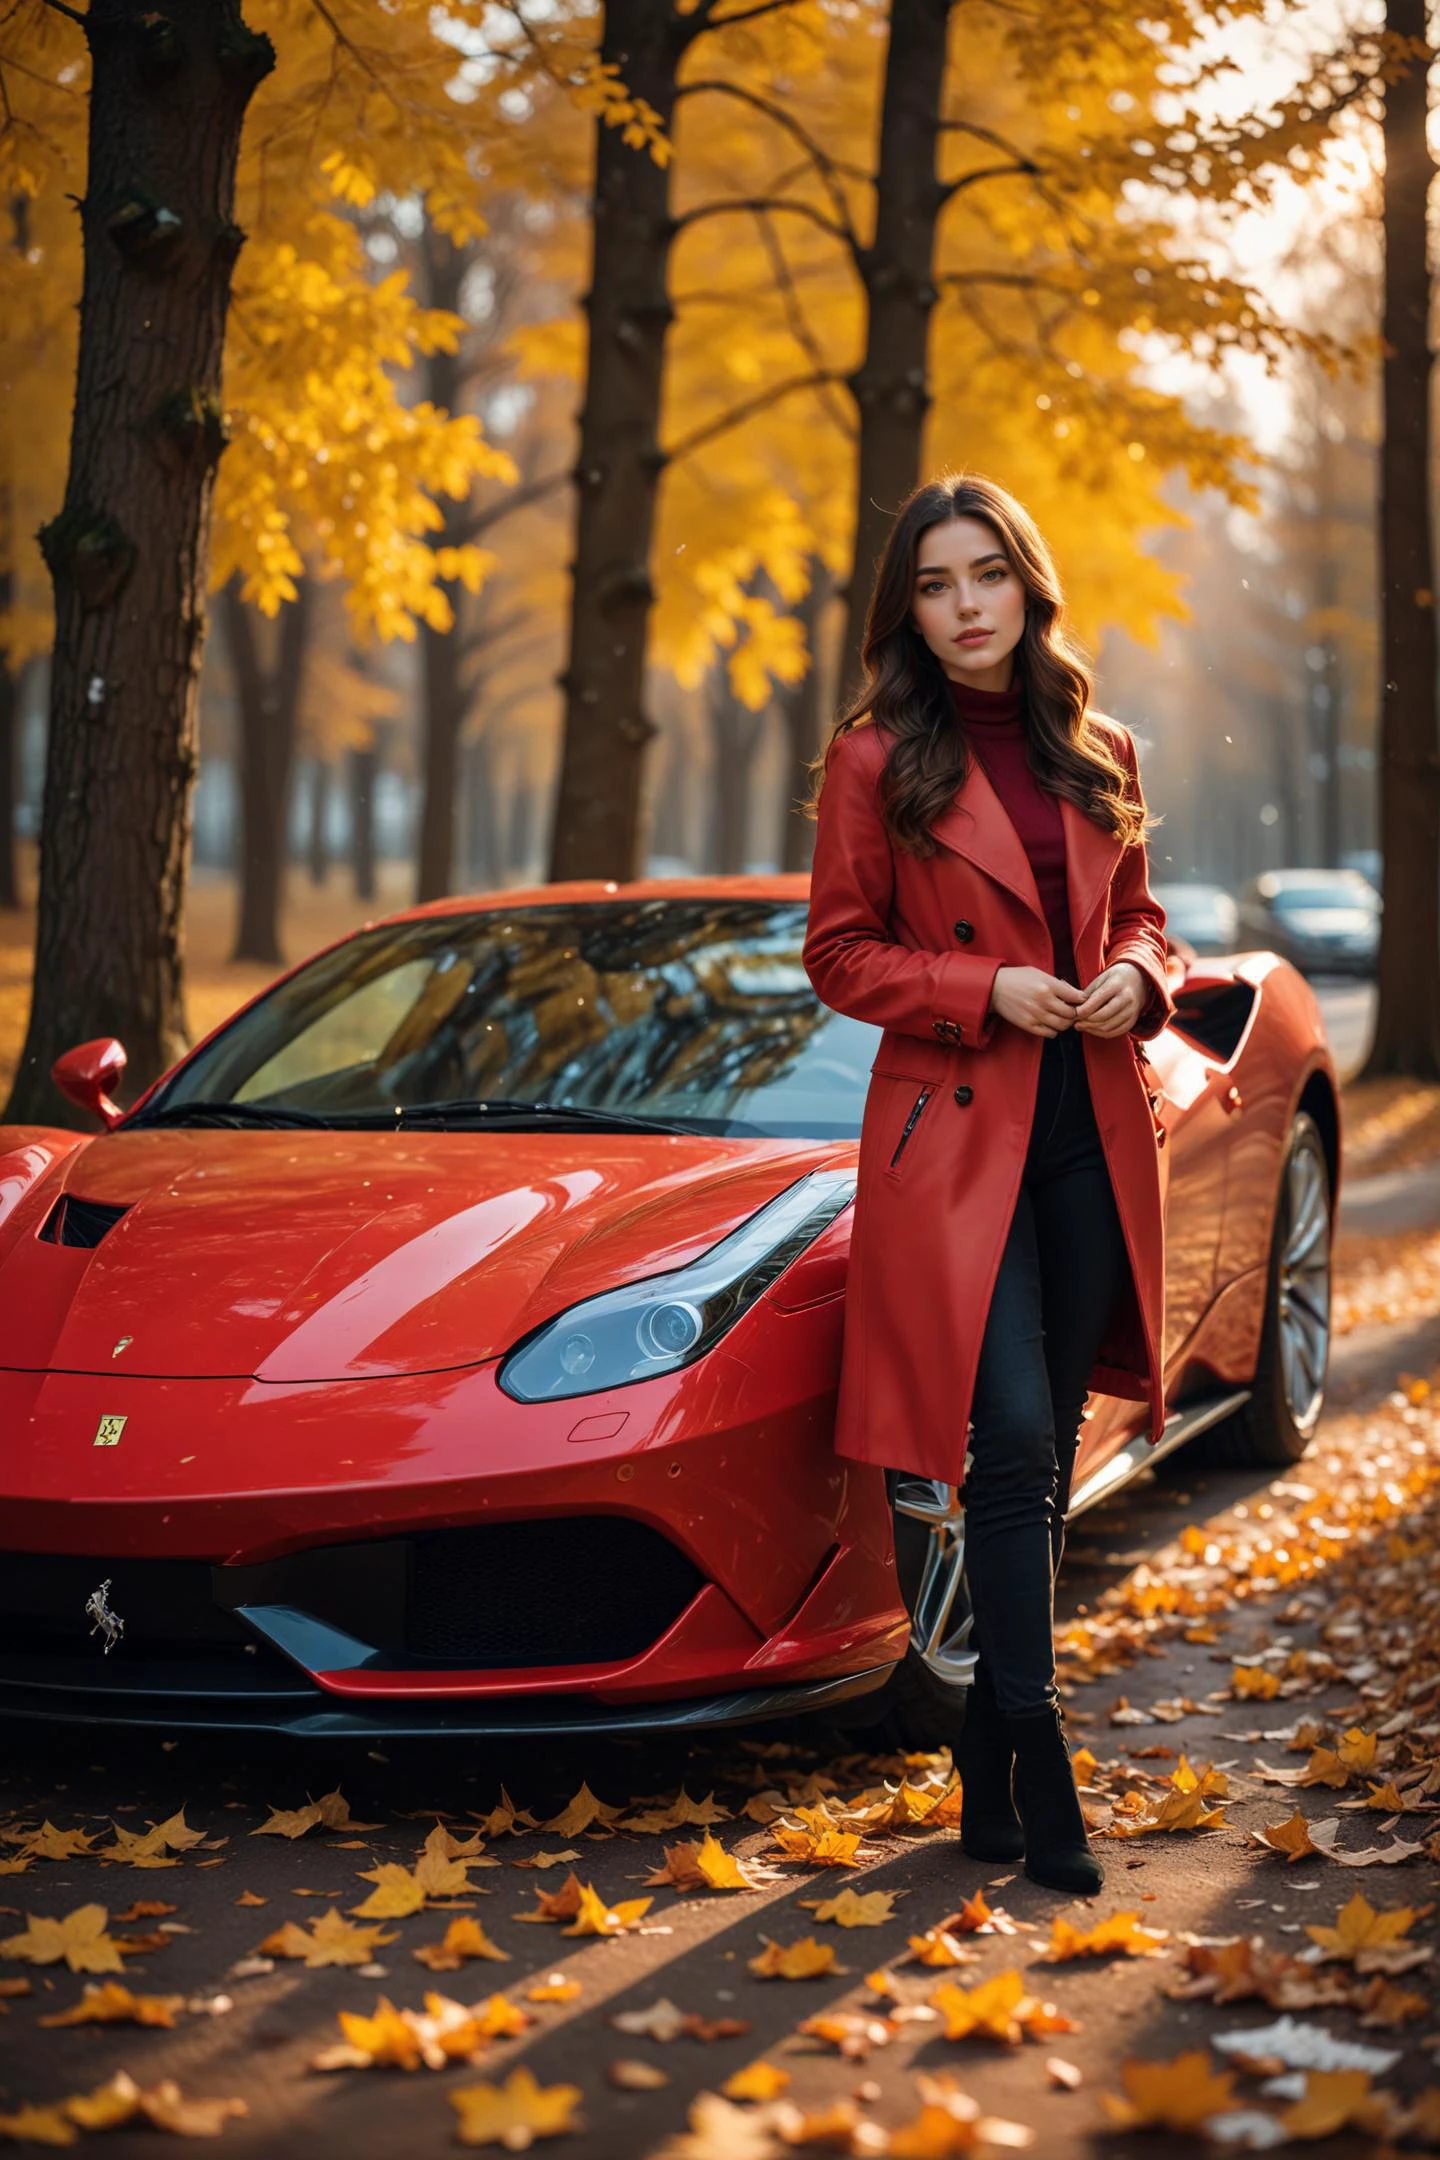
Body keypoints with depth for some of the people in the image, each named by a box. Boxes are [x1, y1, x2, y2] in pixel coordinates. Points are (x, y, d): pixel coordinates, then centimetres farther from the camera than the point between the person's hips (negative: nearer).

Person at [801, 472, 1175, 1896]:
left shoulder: (1097, 755, 11)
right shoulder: (875, 760, -2)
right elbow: (839, 956, -1)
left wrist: (1136, 975, -2)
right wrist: (989, 992, -14)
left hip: (1091, 1134, 5)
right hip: (954, 1135, -5)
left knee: (1046, 1453, 9)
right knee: (1010, 1445, -12)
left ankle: (986, 1763, 20)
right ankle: (1035, 1766, -6)